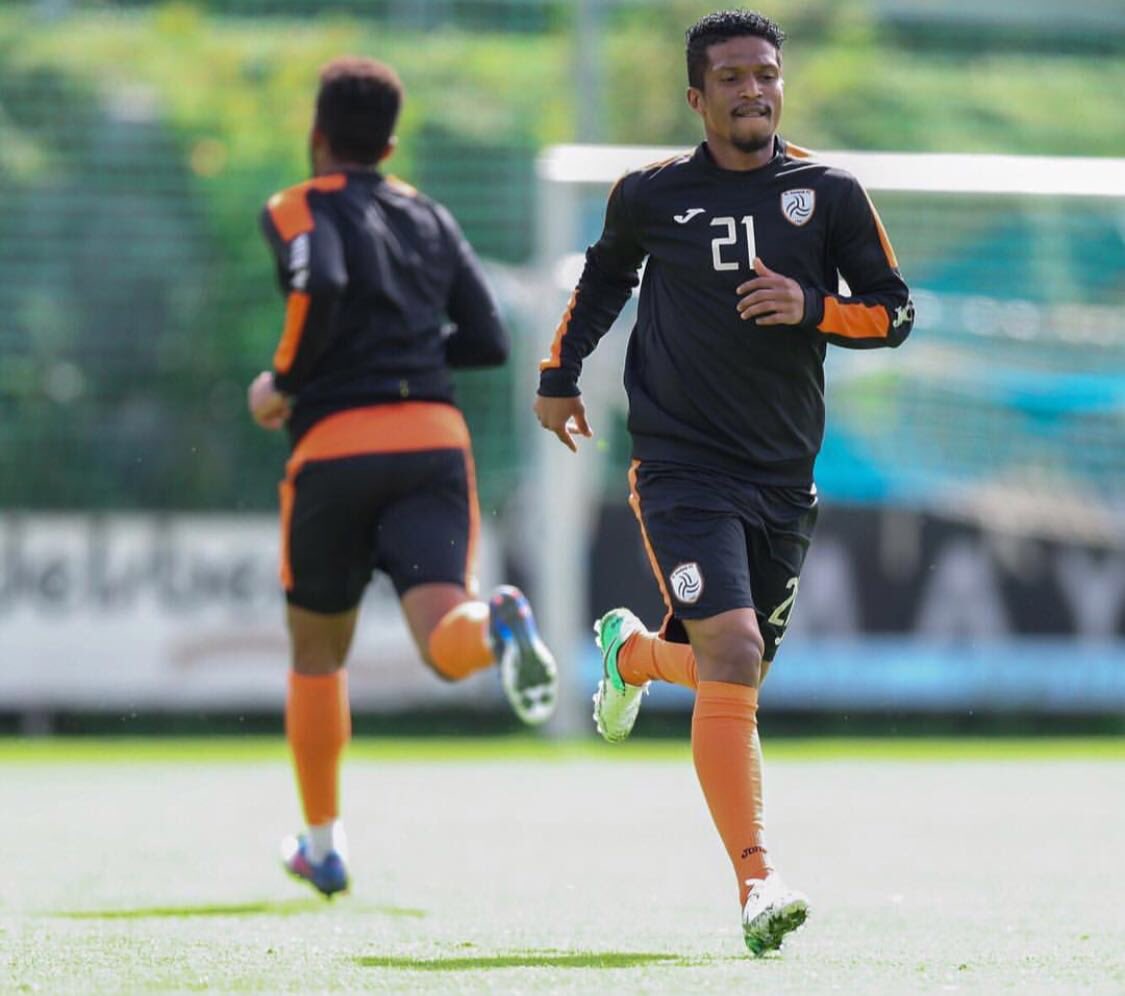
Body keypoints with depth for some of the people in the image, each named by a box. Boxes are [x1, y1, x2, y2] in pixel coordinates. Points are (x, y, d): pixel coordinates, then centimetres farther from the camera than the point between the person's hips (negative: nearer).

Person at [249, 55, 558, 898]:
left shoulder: (300, 210, 5)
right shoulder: (430, 219, 20)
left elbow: (319, 288, -17)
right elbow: (488, 343, 16)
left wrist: (283, 382, -3)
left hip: (336, 448, -2)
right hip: (435, 440, 2)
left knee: (318, 652, 17)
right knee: (445, 641, -12)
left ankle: (324, 845, 23)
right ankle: (499, 624, -49)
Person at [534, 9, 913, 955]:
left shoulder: (830, 194, 2)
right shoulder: (650, 196, 0)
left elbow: (894, 310, 4)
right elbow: (605, 277, 21)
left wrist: (809, 307, -13)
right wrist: (560, 374, 22)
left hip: (785, 478, 3)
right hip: (683, 467, -3)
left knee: (733, 675, 14)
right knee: (732, 660, -21)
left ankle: (632, 651, 51)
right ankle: (757, 884, -22)